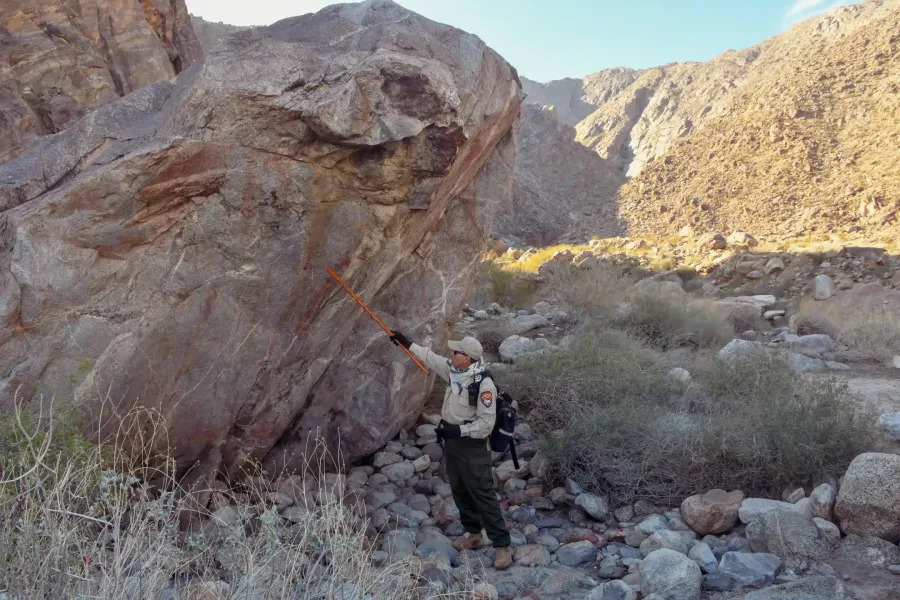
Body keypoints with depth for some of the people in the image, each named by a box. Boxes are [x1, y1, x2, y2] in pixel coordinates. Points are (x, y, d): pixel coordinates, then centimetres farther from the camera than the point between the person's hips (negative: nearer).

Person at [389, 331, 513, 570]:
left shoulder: (484, 385, -24)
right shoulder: (454, 371, -1)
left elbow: (486, 424, -23)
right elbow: (431, 357, 16)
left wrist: (458, 430, -24)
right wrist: (406, 343, 20)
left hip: (472, 447, -8)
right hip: (452, 443, 8)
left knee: (483, 495, -5)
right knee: (460, 492, 18)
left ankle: (502, 545, 4)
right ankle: (474, 535, 34)